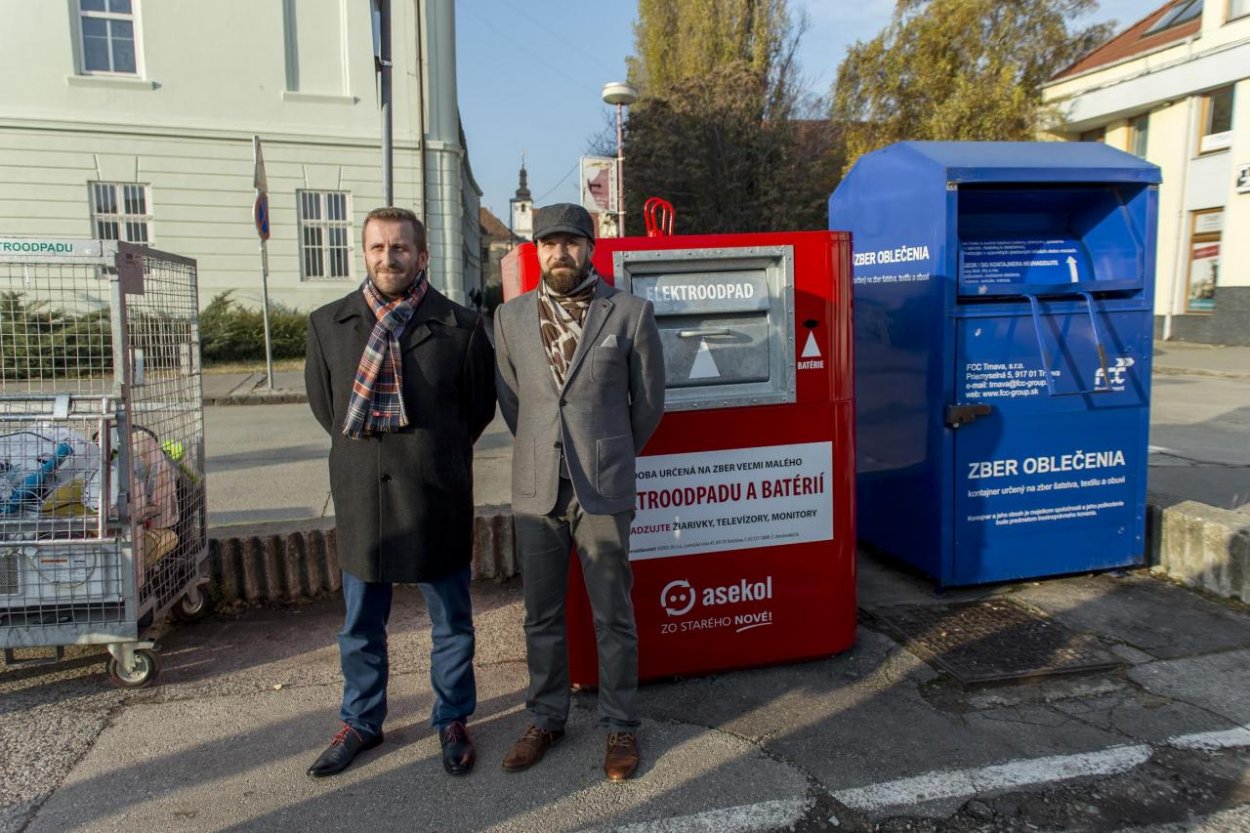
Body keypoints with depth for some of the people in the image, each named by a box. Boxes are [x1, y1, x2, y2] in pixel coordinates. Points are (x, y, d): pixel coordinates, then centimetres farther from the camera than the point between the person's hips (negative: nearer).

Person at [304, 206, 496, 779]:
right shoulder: (328, 324, 0)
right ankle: (361, 722, 39)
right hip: (360, 497, 3)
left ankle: (452, 721, 34)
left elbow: (479, 408, 4)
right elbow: (323, 404, 13)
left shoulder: (460, 328, -8)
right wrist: (364, 451, 10)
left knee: (451, 623, 13)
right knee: (360, 627, 18)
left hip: (437, 498, -2)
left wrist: (436, 457, 8)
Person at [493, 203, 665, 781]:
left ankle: (620, 727, 26)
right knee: (541, 614, 14)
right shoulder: (511, 317, 5)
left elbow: (649, 399, 6)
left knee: (613, 615, 8)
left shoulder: (630, 313, -3)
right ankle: (546, 719, 32)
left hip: (604, 491, -2)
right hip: (535, 491, 3)